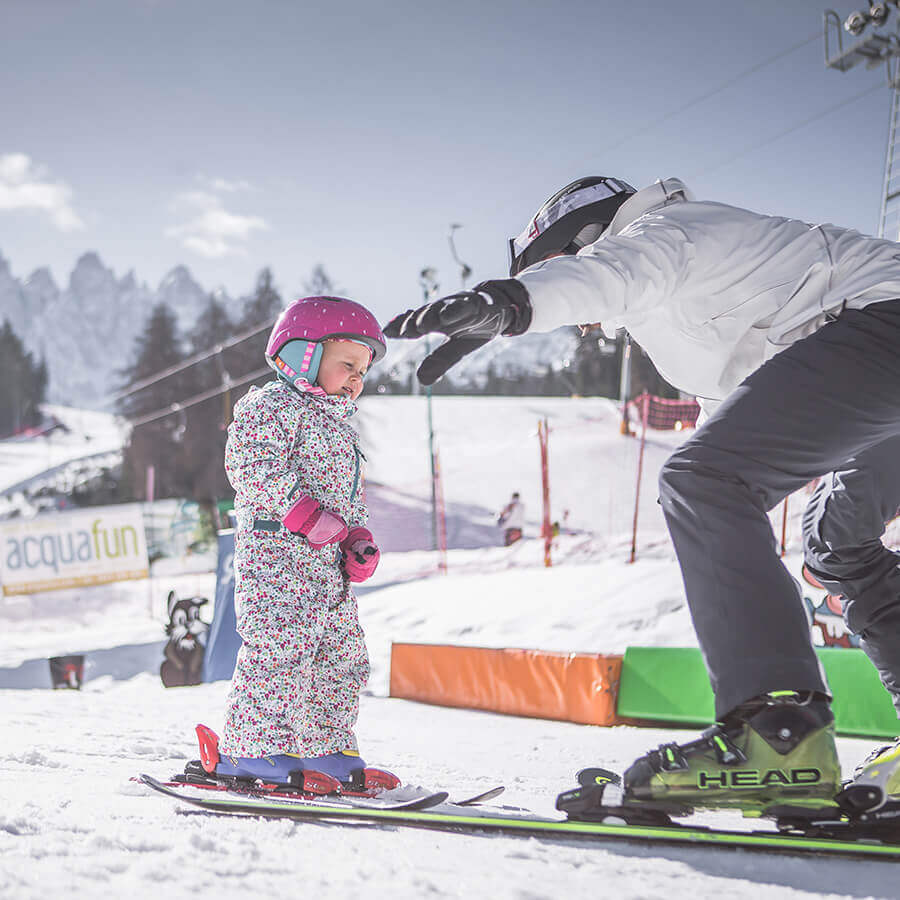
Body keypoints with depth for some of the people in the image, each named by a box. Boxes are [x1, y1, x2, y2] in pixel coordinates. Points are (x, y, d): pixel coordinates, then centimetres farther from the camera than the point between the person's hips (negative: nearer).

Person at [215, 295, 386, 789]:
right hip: (276, 551, -9)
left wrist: (359, 542, 8)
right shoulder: (271, 406, -6)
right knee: (280, 646, -15)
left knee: (343, 653, 10)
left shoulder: (339, 426, 25)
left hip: (329, 564, 9)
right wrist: (306, 512, -23)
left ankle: (323, 746, 20)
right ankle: (249, 746, -7)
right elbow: (251, 466, -19)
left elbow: (351, 497, 27)